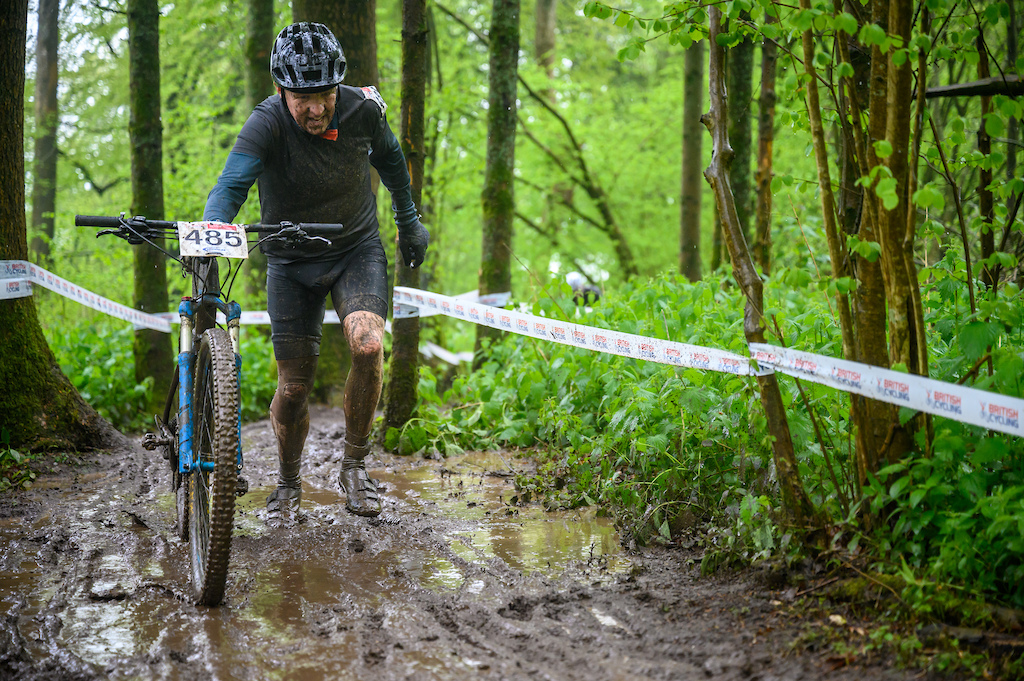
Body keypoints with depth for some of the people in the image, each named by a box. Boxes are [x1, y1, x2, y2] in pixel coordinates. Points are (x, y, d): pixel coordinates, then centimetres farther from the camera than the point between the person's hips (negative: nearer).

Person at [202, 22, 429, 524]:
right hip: (292, 261, -1)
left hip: (357, 248, 1)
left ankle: (354, 466, -5)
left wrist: (408, 221, 16)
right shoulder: (267, 124, -24)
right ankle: (288, 484, 27)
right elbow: (230, 186, -37)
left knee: (368, 345, -26)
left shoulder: (362, 109, -16)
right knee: (294, 387, 0)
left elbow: (389, 159, 6)